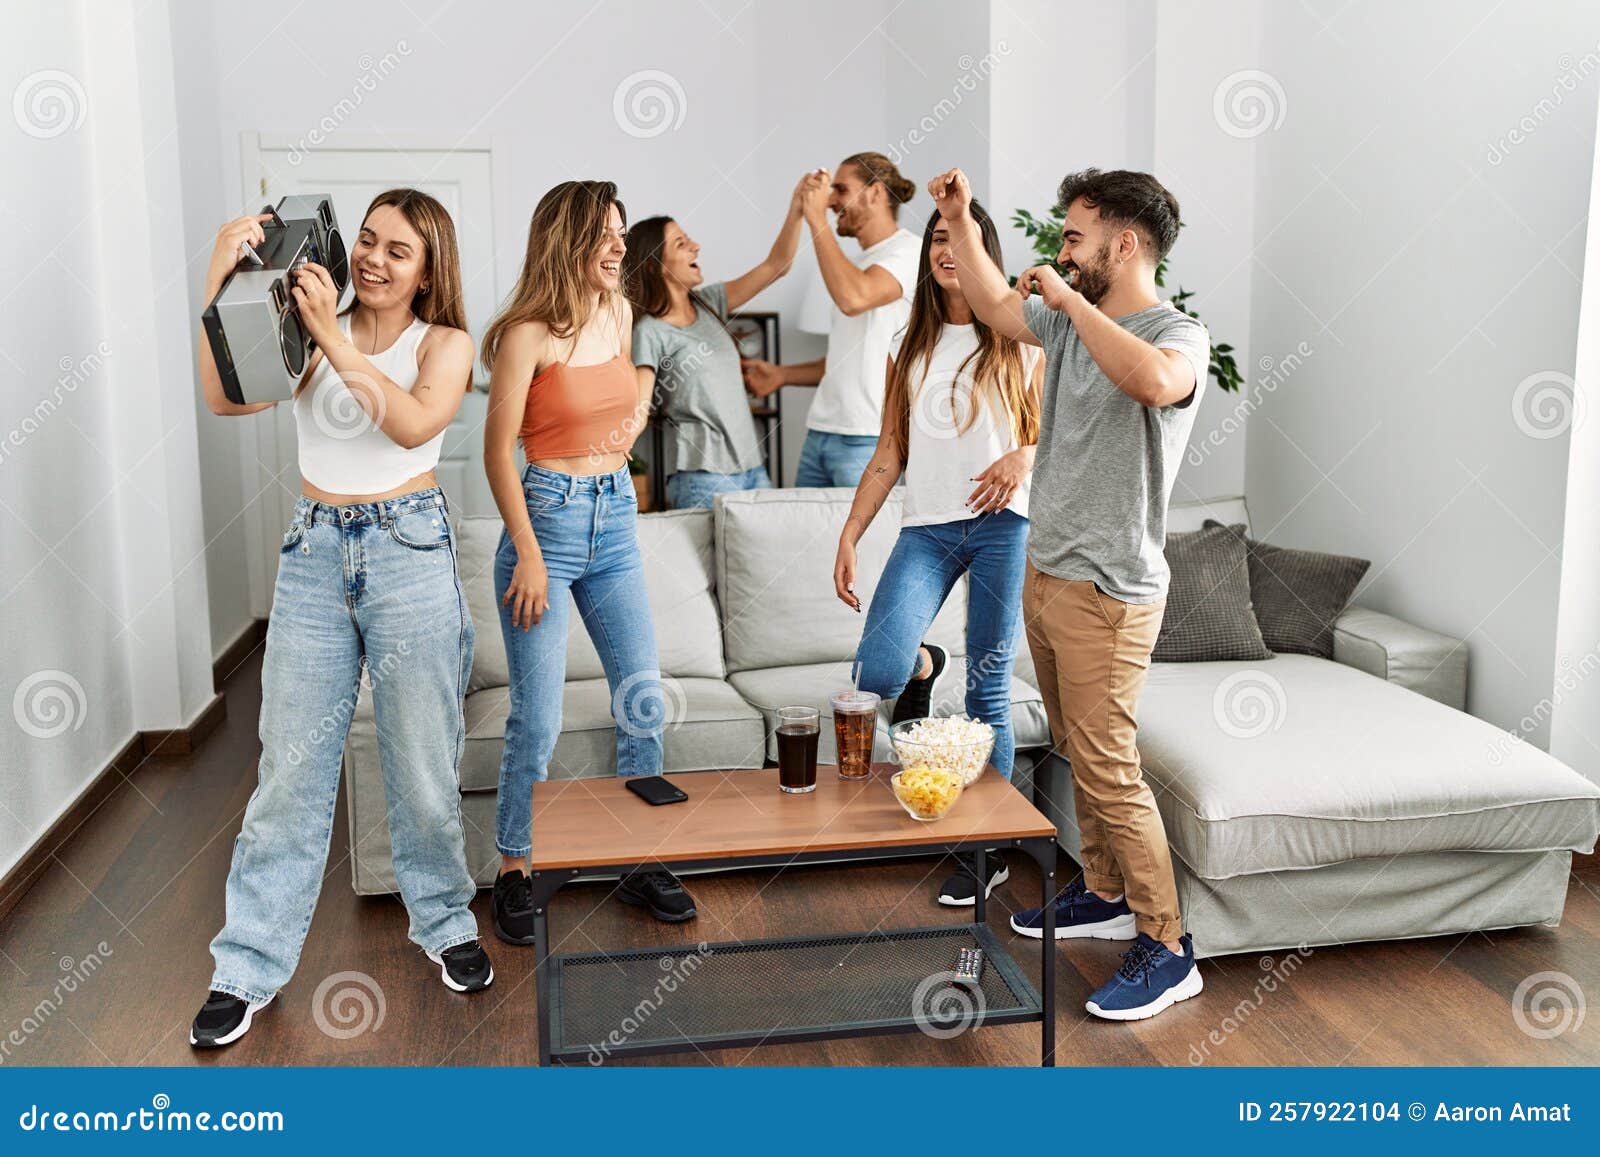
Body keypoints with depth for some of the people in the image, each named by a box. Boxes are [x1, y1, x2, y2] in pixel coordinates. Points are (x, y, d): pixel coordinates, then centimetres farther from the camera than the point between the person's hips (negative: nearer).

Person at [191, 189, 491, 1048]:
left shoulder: (444, 343, 1)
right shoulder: (309, 334, 6)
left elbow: (414, 423, -19)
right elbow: (226, 397, -9)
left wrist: (339, 342, -25)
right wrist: (221, 280, -17)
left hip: (409, 551, -1)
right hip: (315, 551, 2)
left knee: (422, 763, 7)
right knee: (290, 767, 4)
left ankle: (443, 923, 29)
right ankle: (249, 968, 14)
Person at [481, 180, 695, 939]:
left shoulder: (619, 314, 7)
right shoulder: (528, 334, -12)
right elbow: (498, 450, -11)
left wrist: (630, 422, 7)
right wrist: (528, 556, -14)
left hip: (615, 520, 6)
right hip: (549, 517, -6)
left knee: (644, 704, 7)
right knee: (537, 721, -3)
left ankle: (642, 862, 22)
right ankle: (516, 876, 14)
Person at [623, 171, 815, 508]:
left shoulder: (708, 304, 11)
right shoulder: (649, 332, -9)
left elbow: (776, 265, 11)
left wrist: (797, 207, -1)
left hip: (752, 466, 7)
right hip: (705, 478, -7)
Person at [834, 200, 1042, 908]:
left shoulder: (1020, 341, 7)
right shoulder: (910, 347, 14)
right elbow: (889, 456, 14)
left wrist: (1024, 457, -11)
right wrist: (849, 537, 7)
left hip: (1001, 525, -2)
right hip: (926, 528, 2)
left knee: (988, 693, 0)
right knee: (875, 674, -18)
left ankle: (989, 849, 15)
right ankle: (922, 666, 20)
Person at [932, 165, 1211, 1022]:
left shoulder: (1178, 334, -16)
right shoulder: (1070, 322, 9)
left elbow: (1152, 380, -40)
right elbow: (993, 305, 27)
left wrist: (1068, 299, -29)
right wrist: (959, 221, 18)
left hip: (1108, 592, -9)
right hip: (1047, 574, 9)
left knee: (1109, 772, -6)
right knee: (1079, 755, 19)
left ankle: (1167, 949, 6)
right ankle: (1106, 895, 35)